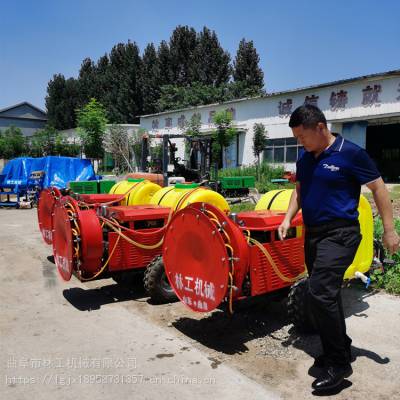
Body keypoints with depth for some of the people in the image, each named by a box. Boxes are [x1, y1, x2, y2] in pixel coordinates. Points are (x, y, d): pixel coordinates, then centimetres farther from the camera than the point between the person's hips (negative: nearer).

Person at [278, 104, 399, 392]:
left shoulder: (350, 153, -11)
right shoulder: (305, 158, 9)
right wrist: (288, 219, 6)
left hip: (339, 233, -7)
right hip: (313, 233, 8)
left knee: (320, 293, -16)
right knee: (326, 294, 15)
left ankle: (339, 364, 0)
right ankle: (341, 348, 33)